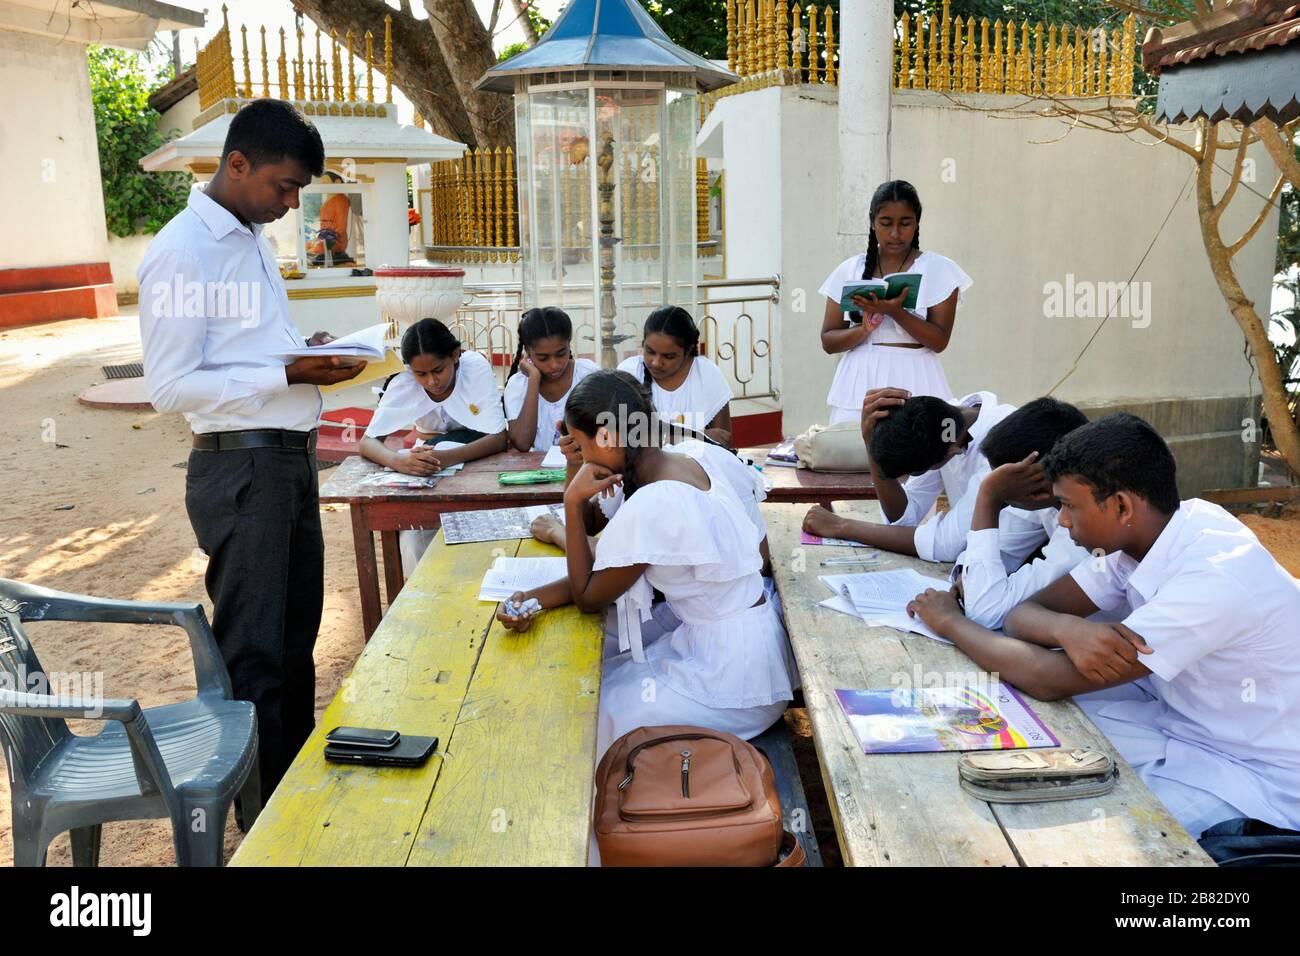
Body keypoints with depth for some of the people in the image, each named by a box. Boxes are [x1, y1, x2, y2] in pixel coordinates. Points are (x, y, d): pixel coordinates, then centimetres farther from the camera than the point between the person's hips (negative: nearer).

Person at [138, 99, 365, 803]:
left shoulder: (253, 238, 14)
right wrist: (288, 375, -22)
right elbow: (170, 388, -18)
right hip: (241, 467, -9)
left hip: (293, 456, 9)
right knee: (253, 655, 2)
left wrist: (309, 350, 3)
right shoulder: (183, 252, -14)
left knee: (296, 638, 19)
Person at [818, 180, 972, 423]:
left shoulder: (939, 269, 2)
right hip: (859, 385, 2)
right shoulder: (849, 270, 6)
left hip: (914, 384, -1)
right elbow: (828, 342, 6)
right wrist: (865, 328, -13)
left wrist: (895, 312, -18)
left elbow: (939, 341, -4)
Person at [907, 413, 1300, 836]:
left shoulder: (1216, 575, -30)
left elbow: (1051, 680, -29)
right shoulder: (1135, 534, -7)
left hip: (1255, 772, -7)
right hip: (1181, 718, 7)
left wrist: (951, 621, -15)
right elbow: (1024, 614, -6)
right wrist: (1067, 628, -30)